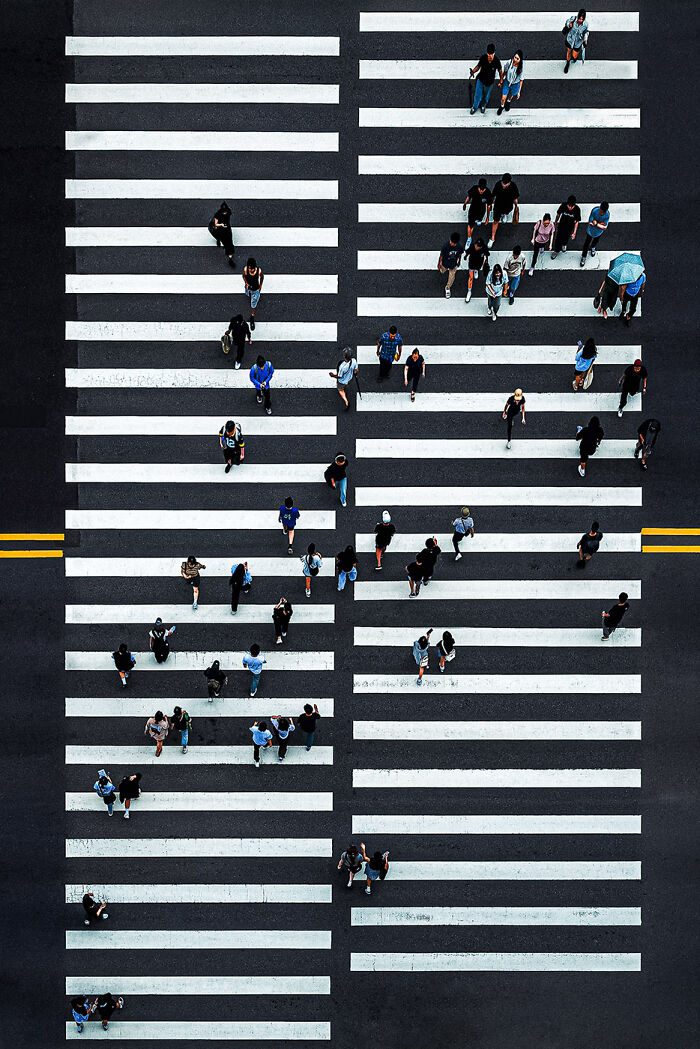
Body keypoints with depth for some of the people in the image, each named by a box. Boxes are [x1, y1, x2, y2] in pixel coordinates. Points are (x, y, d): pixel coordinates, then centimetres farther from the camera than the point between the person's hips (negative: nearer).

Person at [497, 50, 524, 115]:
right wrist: (501, 81, 6)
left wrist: (519, 92, -8)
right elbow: (504, 72, -6)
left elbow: (521, 80, -16)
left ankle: (508, 102, 64)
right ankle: (501, 106, 43)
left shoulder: (521, 68, -30)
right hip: (507, 82, 1)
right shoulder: (509, 62, -26)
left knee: (511, 96, 28)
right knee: (503, 98, 8)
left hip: (515, 85, -1)